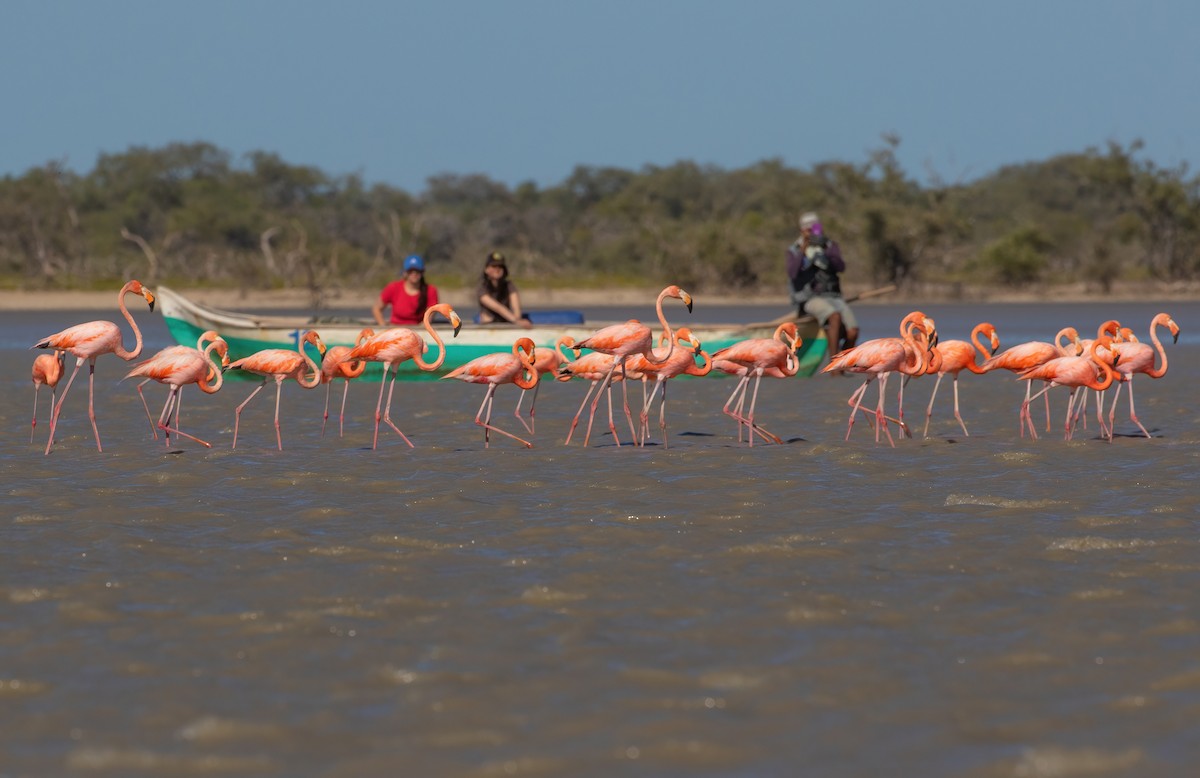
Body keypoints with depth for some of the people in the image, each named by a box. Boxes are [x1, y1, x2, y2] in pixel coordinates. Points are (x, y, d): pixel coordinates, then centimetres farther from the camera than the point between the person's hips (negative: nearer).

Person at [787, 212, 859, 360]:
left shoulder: (831, 247, 12)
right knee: (835, 316, -35)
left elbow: (841, 267, -8)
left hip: (833, 297, 3)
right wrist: (802, 251, -25)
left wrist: (827, 252, -25)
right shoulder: (794, 250, 6)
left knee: (852, 333, -20)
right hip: (810, 299, -3)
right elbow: (792, 273, -13)